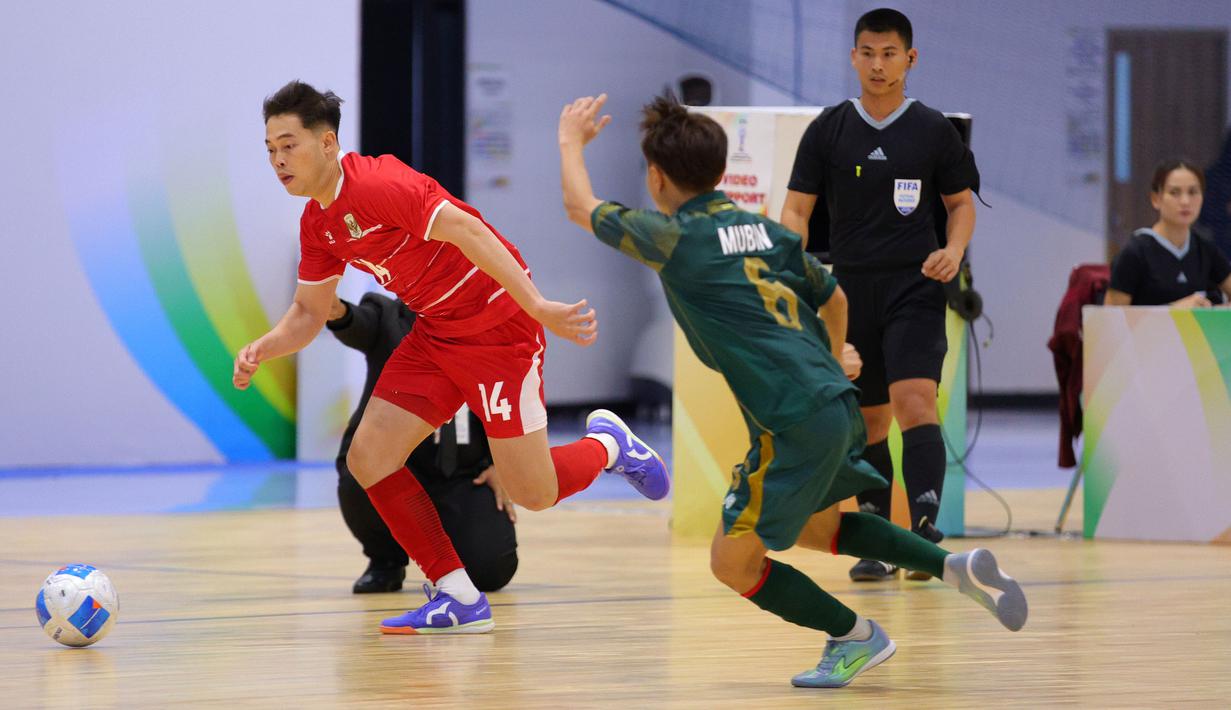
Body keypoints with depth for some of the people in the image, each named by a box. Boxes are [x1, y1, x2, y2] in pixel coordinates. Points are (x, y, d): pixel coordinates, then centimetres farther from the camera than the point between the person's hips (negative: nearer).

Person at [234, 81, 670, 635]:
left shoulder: (376, 185, -23)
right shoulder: (317, 223, 6)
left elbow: (468, 231, -29)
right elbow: (309, 312, 16)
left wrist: (539, 308, -36)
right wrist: (263, 348, -6)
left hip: (498, 323, -8)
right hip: (435, 334, 8)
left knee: (532, 494, -7)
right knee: (368, 458, -5)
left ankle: (606, 444, 27)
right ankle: (459, 598, 3)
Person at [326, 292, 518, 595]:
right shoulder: (387, 317, -5)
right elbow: (358, 325, -28)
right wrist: (338, 313, -52)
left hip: (463, 473, 1)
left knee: (490, 569, -17)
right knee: (361, 484, -36)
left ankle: (446, 538, 22)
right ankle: (387, 561, -1)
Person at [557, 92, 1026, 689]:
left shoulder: (677, 237, -6)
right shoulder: (765, 229, 14)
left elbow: (581, 208, 6)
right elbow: (832, 297, 29)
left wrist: (571, 141, 25)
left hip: (795, 426, -8)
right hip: (836, 404, 8)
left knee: (733, 561, 5)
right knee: (810, 527, 30)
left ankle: (855, 637, 10)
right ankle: (957, 567, 18)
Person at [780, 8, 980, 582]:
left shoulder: (933, 130, 3)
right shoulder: (828, 130, 5)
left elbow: (961, 202, 13)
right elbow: (796, 210, 6)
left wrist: (954, 251, -7)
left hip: (915, 286, -2)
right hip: (850, 291, 2)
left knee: (914, 399, -20)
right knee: (868, 420, 8)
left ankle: (925, 527, -28)